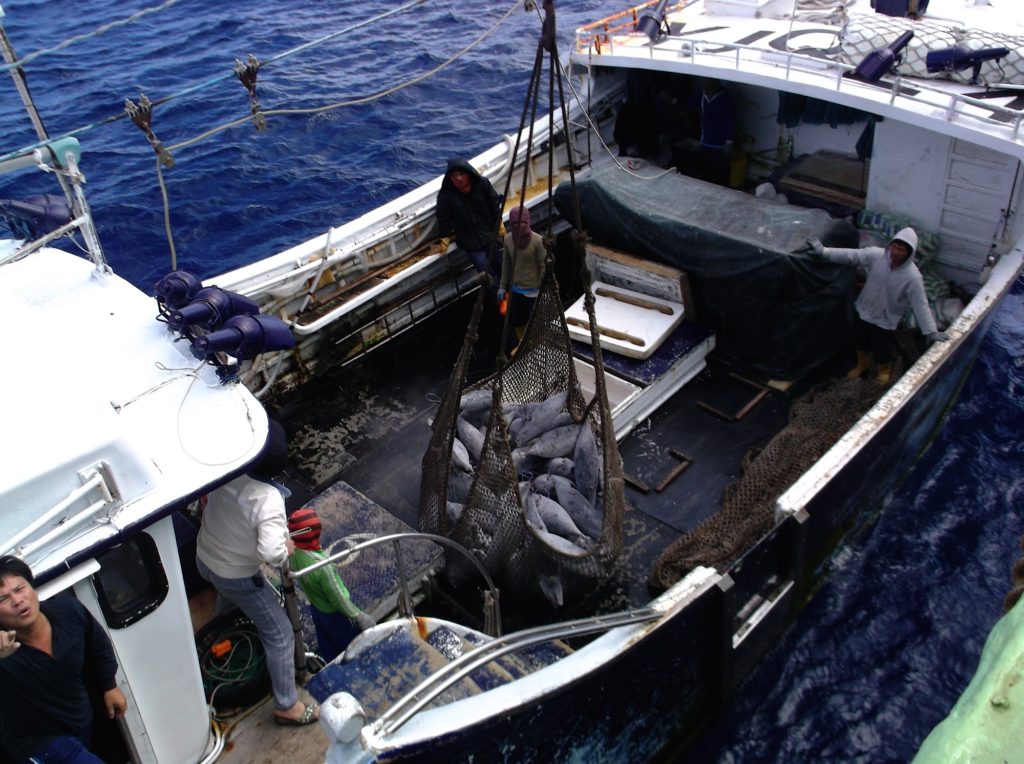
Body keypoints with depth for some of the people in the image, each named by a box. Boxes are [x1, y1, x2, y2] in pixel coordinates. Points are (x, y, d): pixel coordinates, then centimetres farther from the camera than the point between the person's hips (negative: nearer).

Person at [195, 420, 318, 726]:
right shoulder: (268, 499, -37)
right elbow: (270, 552, -43)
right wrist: (287, 549, -23)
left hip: (204, 559, 7)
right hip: (236, 577, -7)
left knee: (229, 598, 40)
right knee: (280, 634, 9)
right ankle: (287, 706, 18)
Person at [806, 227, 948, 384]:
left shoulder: (912, 276, -29)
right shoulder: (877, 254, -21)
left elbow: (920, 304, -26)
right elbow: (851, 255, -18)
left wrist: (931, 331, -28)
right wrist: (824, 251, -27)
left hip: (885, 320, -3)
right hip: (864, 310, 4)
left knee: (882, 349, 18)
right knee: (861, 342, 26)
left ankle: (884, 370, 51)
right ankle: (862, 364, 56)